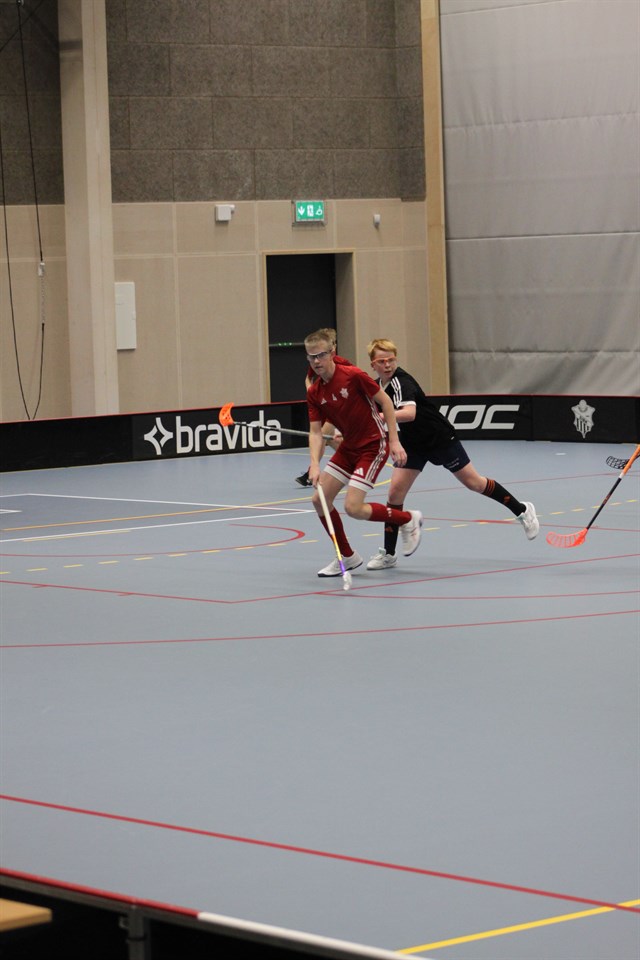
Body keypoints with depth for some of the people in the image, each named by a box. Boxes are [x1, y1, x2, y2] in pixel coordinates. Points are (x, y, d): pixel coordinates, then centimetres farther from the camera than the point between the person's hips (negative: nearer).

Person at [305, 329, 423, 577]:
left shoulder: (353, 375, -19)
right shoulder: (314, 393, -2)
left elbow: (385, 401, -12)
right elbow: (315, 432, -5)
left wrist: (394, 441, -14)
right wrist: (315, 464, -21)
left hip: (374, 445, -7)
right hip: (348, 447, 7)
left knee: (353, 507, -16)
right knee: (319, 500, 2)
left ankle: (409, 519, 7)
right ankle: (348, 557, 18)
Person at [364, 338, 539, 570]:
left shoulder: (400, 382, -27)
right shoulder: (377, 385, 0)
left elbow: (409, 413, -46)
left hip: (440, 437, -7)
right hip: (413, 444, 7)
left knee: (473, 482, 5)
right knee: (395, 491, -6)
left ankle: (522, 510, 26)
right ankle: (388, 554, 0)